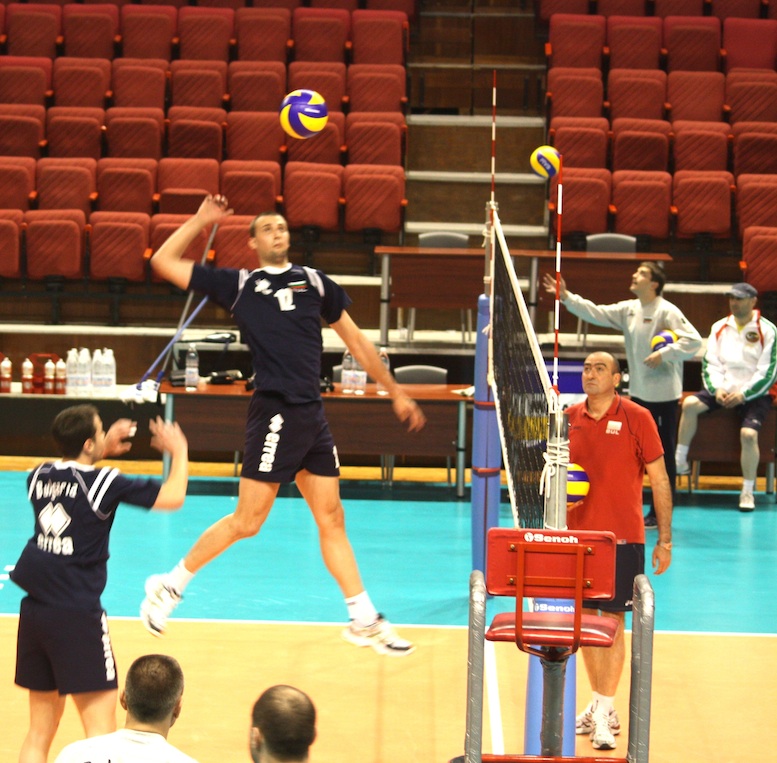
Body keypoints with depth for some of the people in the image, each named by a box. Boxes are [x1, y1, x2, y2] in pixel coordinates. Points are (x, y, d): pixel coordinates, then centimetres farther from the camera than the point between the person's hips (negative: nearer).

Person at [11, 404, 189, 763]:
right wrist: (179, 452, 8)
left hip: (33, 610, 7)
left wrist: (103, 451, 27)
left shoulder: (39, 475, 6)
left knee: (40, 731, 15)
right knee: (101, 729, -4)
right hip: (77, 614, -7)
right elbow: (173, 497, -8)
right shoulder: (104, 482, -11)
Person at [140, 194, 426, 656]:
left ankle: (364, 620, 13)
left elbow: (356, 341, 19)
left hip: (313, 415, 5)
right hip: (275, 412, -4)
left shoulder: (315, 282, 14)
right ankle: (170, 586, 13)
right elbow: (164, 262, 7)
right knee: (247, 521, -3)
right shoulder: (238, 284, 5)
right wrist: (200, 221, 7)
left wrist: (396, 393, 19)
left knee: (332, 518, 9)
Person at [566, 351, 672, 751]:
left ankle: (605, 714, 0)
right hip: (577, 533, 4)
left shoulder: (636, 417, -5)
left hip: (622, 537, -4)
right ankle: (599, 705, 22)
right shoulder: (569, 418, 5)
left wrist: (665, 538, -5)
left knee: (612, 620, -4)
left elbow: (659, 479, -2)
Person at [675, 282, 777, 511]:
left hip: (754, 395, -4)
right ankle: (680, 462, -9)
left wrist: (743, 394, -17)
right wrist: (717, 389, -12)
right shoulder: (720, 327, 8)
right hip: (724, 390, 4)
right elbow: (710, 363, 5)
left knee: (748, 433, -27)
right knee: (690, 404, -21)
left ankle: (748, 491, -12)